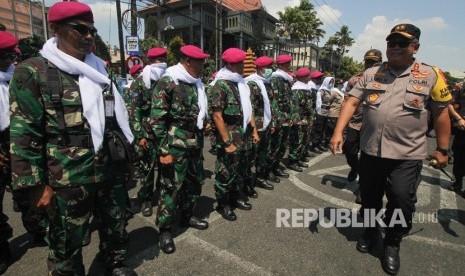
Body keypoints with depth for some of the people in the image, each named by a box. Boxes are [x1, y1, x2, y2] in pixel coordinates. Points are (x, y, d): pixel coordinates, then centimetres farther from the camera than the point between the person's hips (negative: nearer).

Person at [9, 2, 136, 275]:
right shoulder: (34, 72, -8)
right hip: (68, 178, -5)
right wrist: (36, 184, -11)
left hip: (111, 170, 6)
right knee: (66, 244, 14)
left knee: (116, 227, 21)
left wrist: (126, 152, 16)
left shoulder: (98, 69, 10)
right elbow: (24, 134, -10)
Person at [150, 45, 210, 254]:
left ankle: (187, 216, 39)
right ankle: (165, 230, 20)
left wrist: (204, 123, 11)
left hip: (196, 145, 8)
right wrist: (163, 151, -16)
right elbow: (157, 119, -15)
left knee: (195, 182, 17)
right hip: (176, 146, -8)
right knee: (171, 187, 2)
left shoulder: (196, 83, 13)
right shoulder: (167, 83, -12)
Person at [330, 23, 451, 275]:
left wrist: (442, 149, 5)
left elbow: (441, 113, 5)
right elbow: (352, 102, -3)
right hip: (371, 151, 2)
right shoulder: (371, 73, 5)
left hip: (407, 155, -2)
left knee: (402, 202, 0)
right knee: (369, 197, 15)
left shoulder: (431, 75, 1)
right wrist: (338, 132, -14)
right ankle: (370, 231, 42)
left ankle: (392, 245, 27)